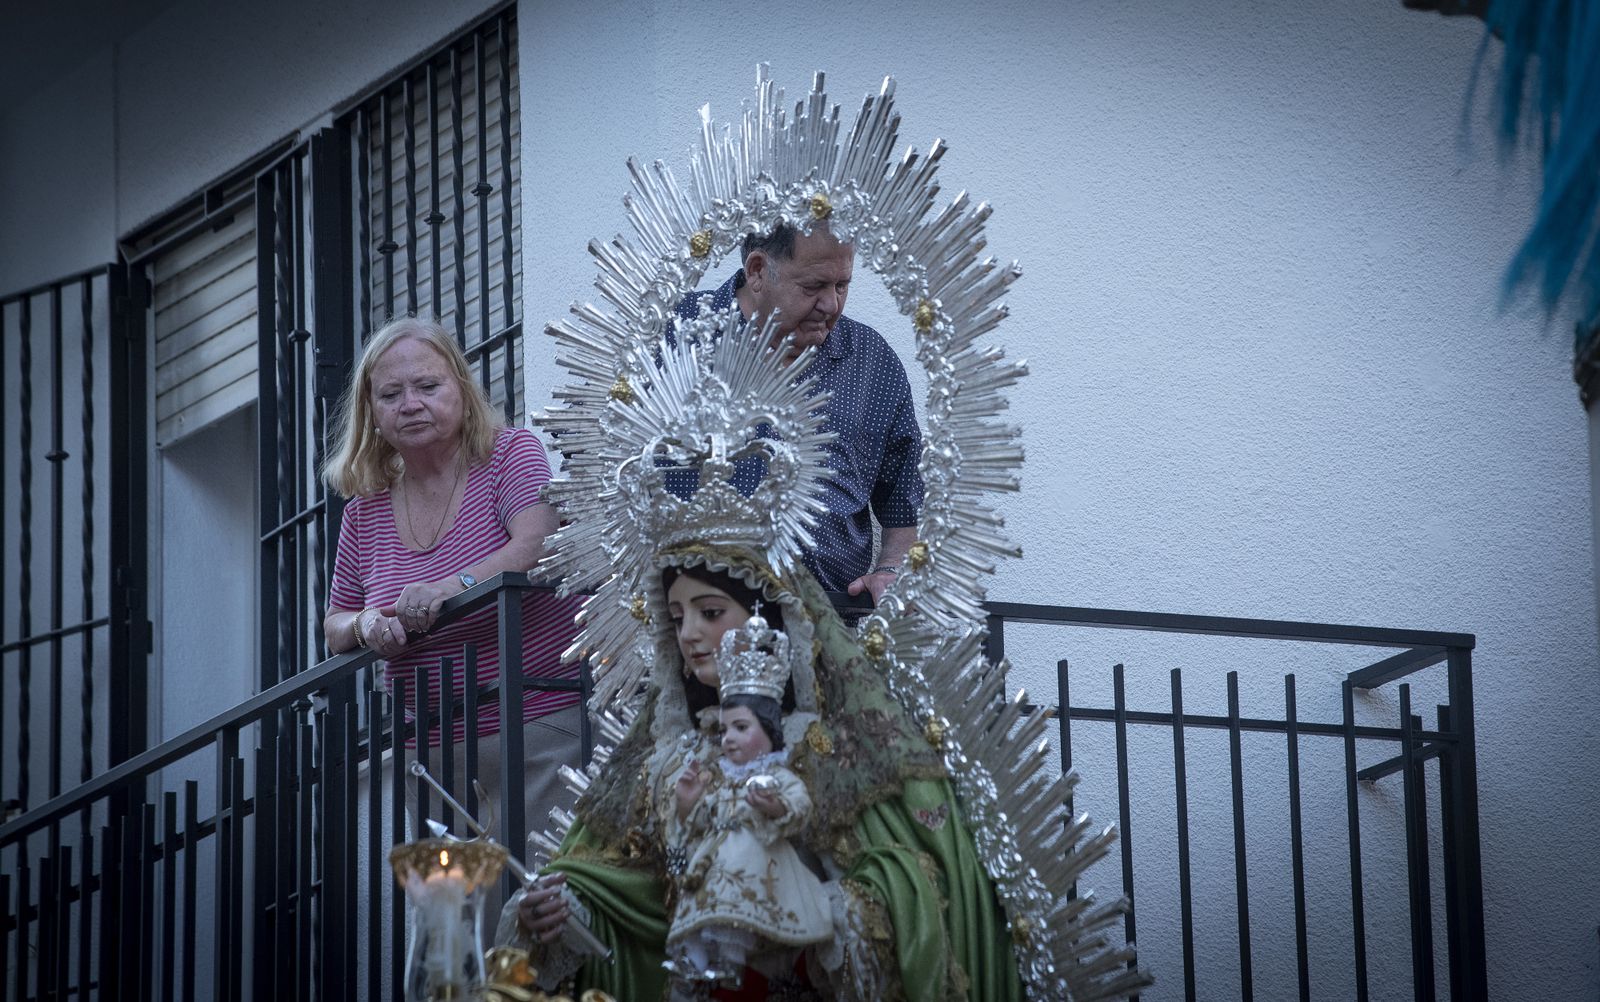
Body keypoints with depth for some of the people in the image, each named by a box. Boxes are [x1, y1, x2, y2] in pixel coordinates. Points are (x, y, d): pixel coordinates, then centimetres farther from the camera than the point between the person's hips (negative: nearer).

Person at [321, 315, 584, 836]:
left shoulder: (510, 454, -1)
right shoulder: (365, 512, 10)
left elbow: (539, 546, -18)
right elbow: (334, 629, 17)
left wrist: (454, 587, -33)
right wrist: (365, 625, -7)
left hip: (540, 728, -4)